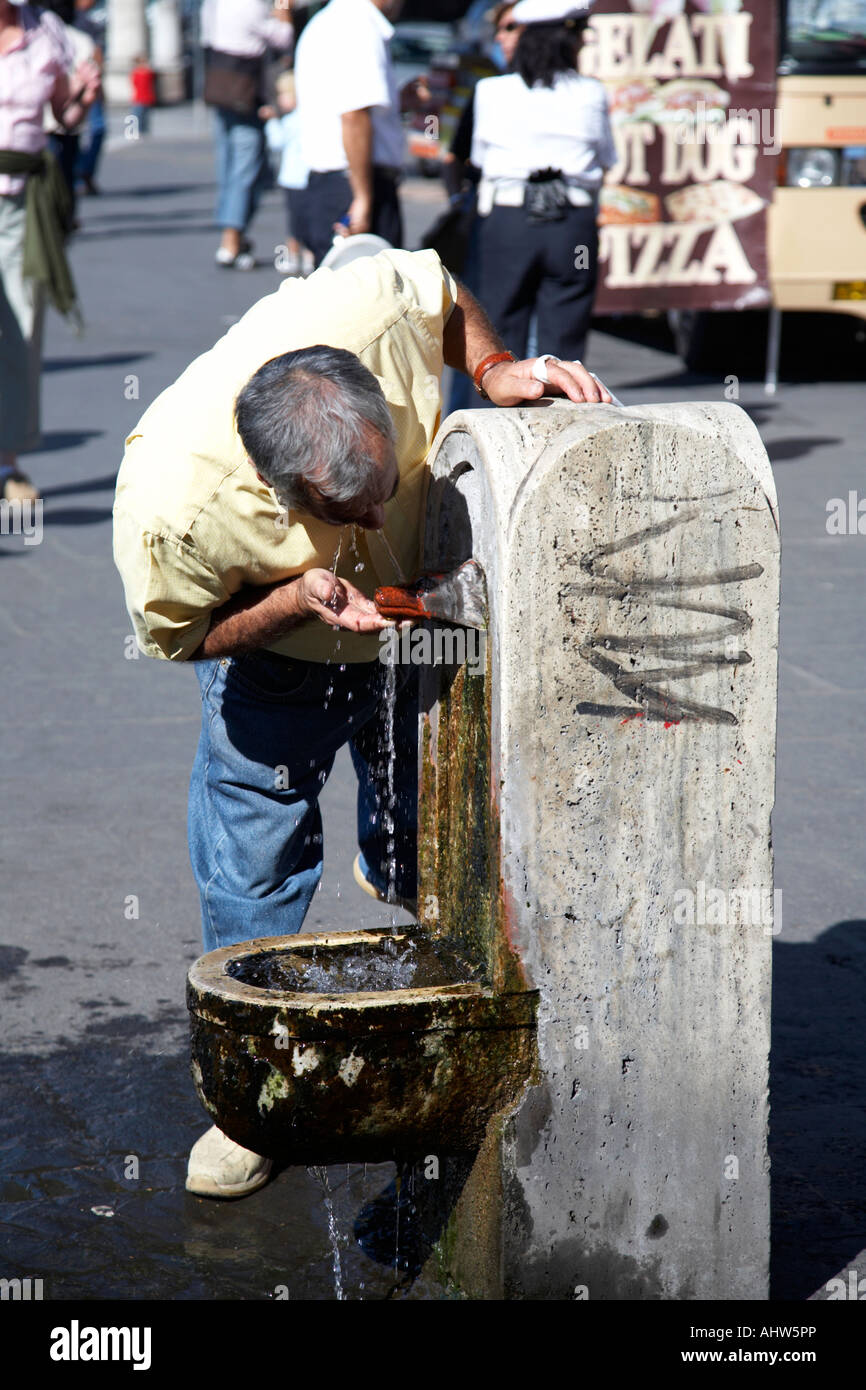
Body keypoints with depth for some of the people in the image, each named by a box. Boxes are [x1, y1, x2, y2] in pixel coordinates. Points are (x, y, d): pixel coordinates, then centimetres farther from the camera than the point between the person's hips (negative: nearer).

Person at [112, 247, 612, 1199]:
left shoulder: (375, 310, -38)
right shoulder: (167, 502, -41)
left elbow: (444, 295, -11)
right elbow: (180, 636, -20)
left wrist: (496, 369, -27)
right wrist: (295, 600, -37)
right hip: (271, 661, -2)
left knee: (427, 850, 11)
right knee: (253, 871, 2)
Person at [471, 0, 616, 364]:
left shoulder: (491, 92, 2)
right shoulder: (590, 94, 1)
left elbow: (480, 157, 9)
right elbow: (604, 162, 9)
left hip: (507, 220, 0)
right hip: (574, 222, 0)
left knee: (502, 335, 6)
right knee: (563, 341, 4)